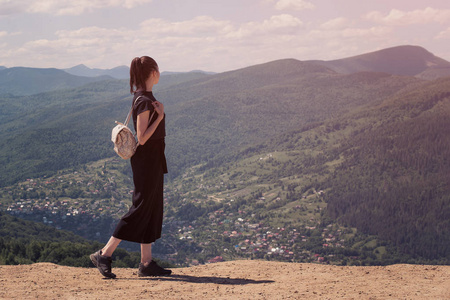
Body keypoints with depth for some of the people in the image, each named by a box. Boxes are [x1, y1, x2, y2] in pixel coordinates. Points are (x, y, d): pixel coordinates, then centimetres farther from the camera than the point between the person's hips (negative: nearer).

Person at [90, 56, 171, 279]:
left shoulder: (143, 98, 13)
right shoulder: (145, 101, -17)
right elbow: (142, 138, -21)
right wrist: (159, 116, -20)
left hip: (153, 160, 10)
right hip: (147, 160, -10)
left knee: (152, 209, 11)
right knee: (141, 208, -6)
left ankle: (146, 263, 15)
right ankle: (104, 254, -1)